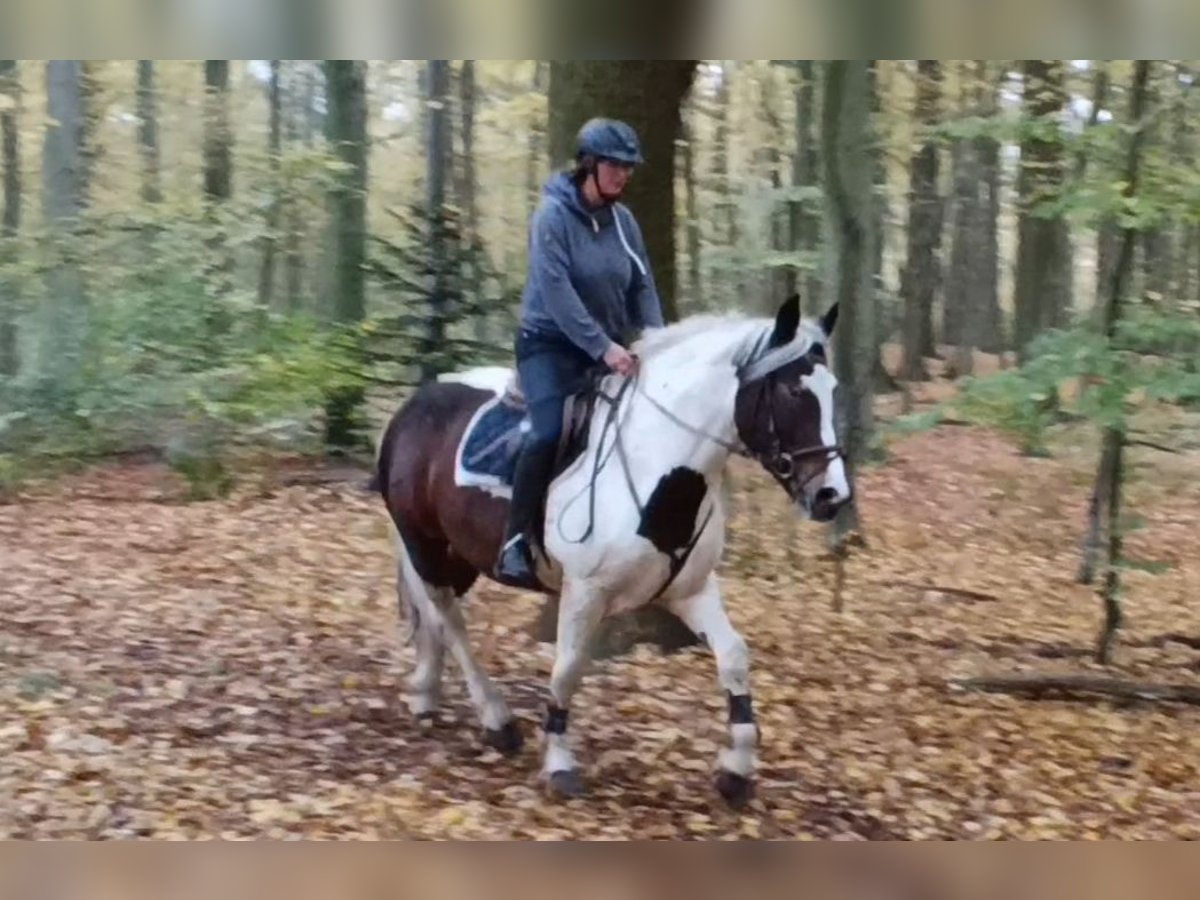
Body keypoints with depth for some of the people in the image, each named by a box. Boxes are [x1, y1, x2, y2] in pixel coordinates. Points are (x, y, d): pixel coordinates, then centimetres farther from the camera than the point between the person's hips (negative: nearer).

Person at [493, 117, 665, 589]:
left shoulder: (623, 220, 5)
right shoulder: (553, 214, -14)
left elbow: (642, 288, 8)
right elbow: (555, 290, -23)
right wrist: (602, 347, -29)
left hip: (608, 348, 7)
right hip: (550, 344, -7)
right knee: (550, 432, -28)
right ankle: (515, 544, -21)